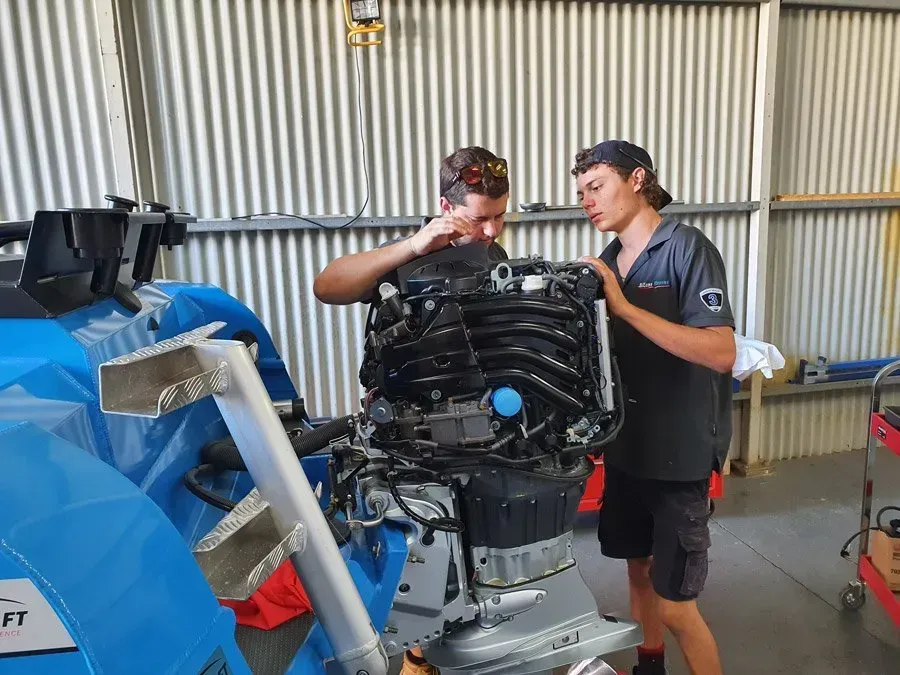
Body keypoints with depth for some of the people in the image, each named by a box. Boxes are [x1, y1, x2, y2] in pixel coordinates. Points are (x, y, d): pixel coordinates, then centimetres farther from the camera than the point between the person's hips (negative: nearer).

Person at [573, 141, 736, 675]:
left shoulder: (688, 248, -14)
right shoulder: (609, 261, 7)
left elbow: (721, 353, -25)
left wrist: (625, 307, -29)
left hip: (679, 453, -7)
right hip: (626, 445, 7)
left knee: (675, 606, 0)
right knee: (638, 567, 22)